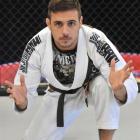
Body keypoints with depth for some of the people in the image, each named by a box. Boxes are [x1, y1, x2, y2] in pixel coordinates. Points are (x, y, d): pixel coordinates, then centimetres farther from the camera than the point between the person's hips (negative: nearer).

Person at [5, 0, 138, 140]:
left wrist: (119, 90, -60)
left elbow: (129, 85, -35)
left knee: (104, 84, -36)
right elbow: (26, 89, -21)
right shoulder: (36, 46, -30)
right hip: (59, 94, 3)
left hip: (93, 86, -2)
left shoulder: (97, 42, -37)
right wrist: (22, 101, -46)